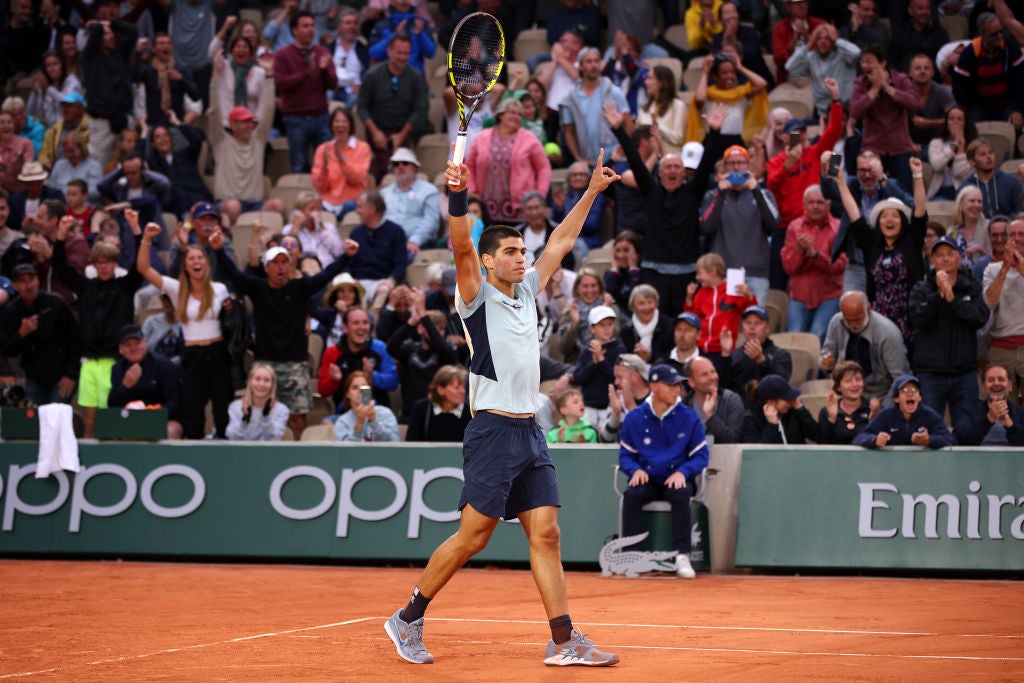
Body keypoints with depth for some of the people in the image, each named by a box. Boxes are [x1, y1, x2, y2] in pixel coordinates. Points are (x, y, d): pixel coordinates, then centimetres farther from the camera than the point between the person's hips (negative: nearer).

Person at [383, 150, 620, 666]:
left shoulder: (526, 293, 16)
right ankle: (408, 620, 9)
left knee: (546, 535, 1)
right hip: (493, 430, -7)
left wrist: (592, 192, 24)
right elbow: (462, 247, -19)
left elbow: (560, 243, 24)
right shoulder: (478, 298, -2)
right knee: (472, 537, -5)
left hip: (530, 432, 7)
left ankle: (563, 641, -1)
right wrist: (457, 197, -33)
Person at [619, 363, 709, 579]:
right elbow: (625, 454, 10)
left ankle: (682, 557, -33)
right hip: (647, 479, 1)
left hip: (677, 478, -1)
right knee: (632, 495, -31)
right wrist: (635, 469, -12)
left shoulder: (689, 418, 2)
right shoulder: (634, 418, 5)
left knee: (681, 495, -34)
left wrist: (682, 472, -16)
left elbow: (701, 455, 3)